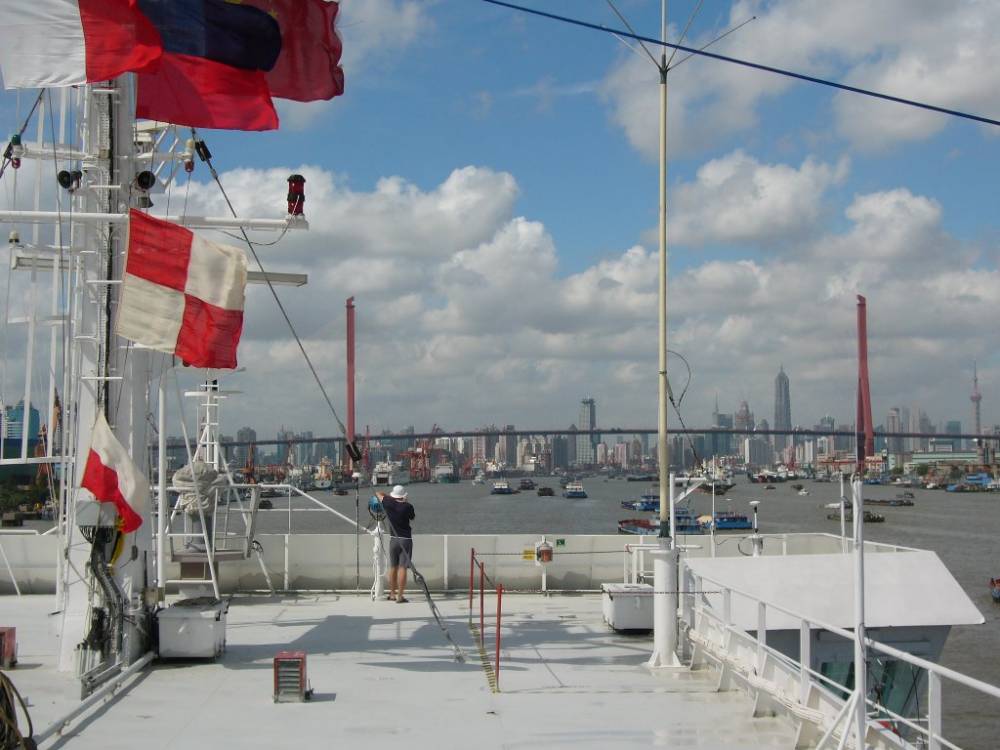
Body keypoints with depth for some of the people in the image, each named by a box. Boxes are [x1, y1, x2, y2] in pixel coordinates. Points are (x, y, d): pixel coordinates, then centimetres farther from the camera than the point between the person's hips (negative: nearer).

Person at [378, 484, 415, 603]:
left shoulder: (388, 504, -4)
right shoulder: (407, 507, -11)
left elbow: (379, 494, 14)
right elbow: (413, 517, 9)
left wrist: (390, 496, 24)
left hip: (393, 539, 4)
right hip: (406, 540, -4)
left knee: (393, 567, 15)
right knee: (402, 568, -5)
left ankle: (392, 594, 24)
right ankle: (400, 596, -7)